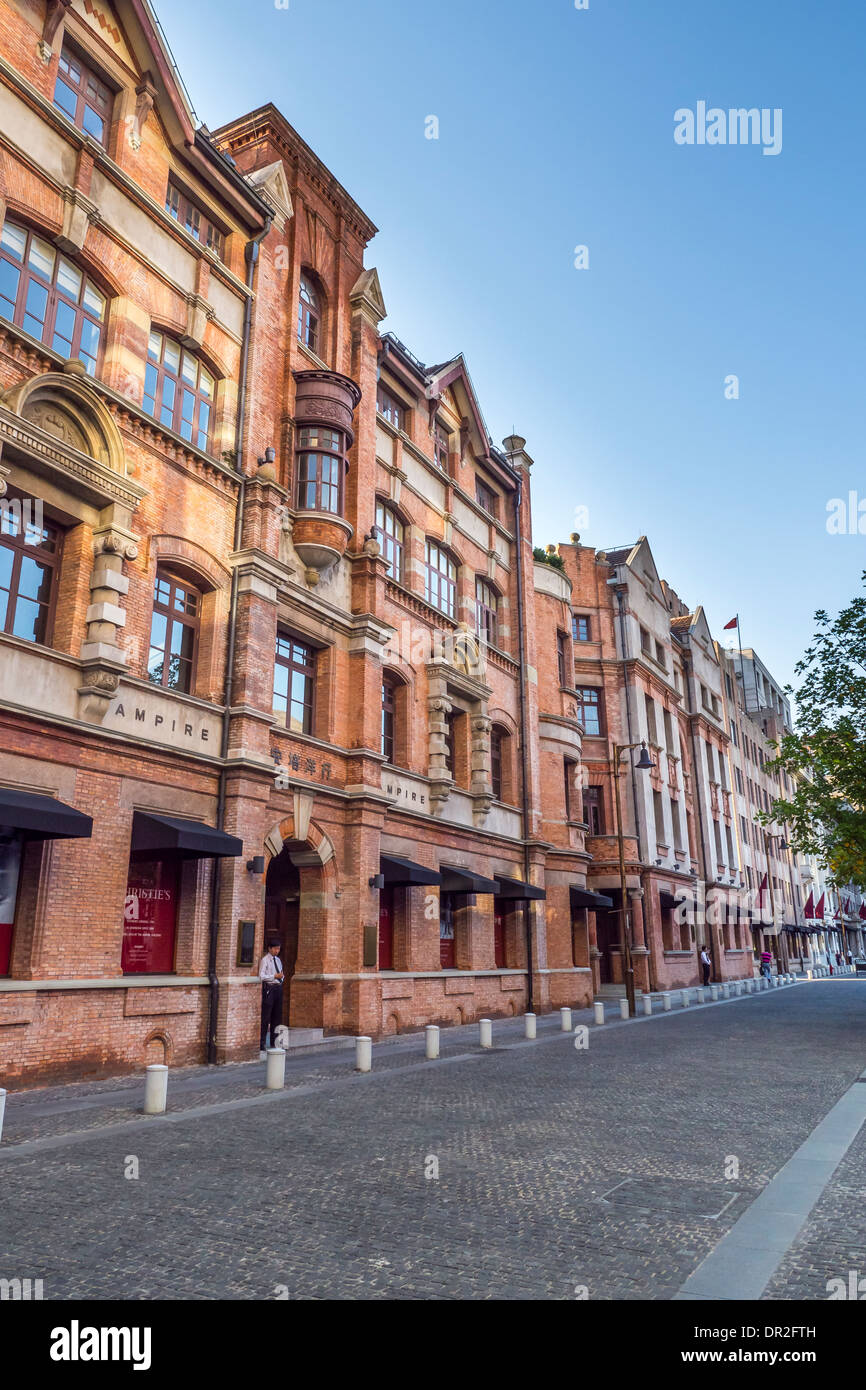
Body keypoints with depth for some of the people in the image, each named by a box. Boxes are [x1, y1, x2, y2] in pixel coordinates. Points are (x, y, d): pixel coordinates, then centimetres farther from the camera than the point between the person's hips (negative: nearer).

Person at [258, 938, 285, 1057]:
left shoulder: (278, 960, 17)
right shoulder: (265, 960, -6)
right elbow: (261, 976, -13)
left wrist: (282, 977, 5)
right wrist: (275, 976, -18)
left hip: (278, 988, 8)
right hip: (269, 988, -8)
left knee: (277, 1015, 12)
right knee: (266, 1017, -7)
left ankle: (274, 1042, 22)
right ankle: (262, 1044, -1)